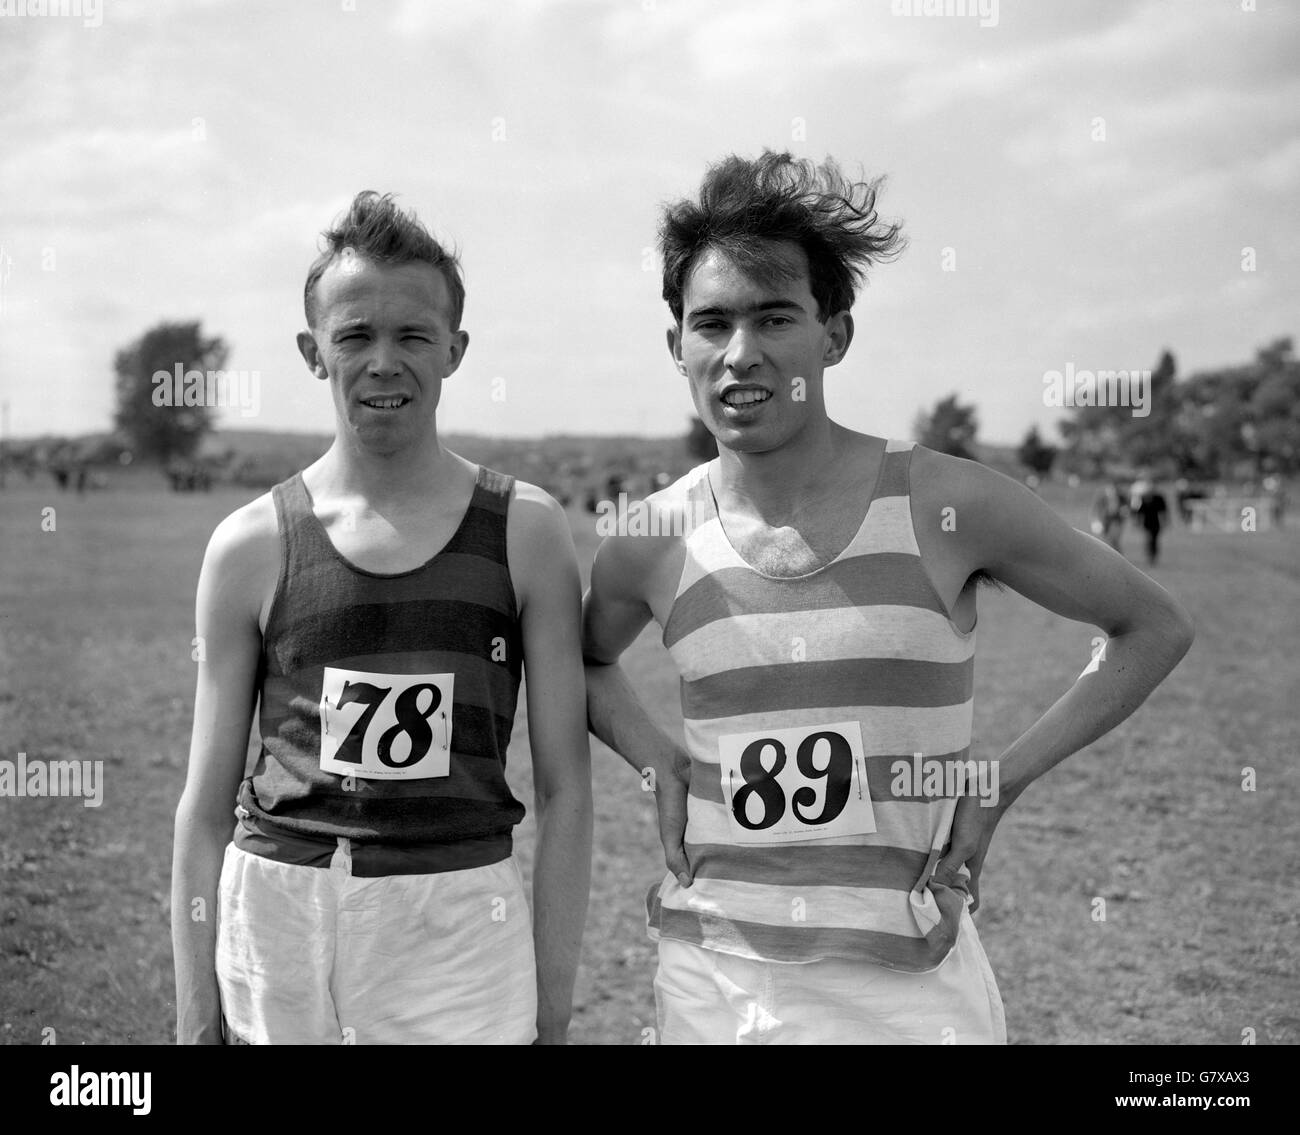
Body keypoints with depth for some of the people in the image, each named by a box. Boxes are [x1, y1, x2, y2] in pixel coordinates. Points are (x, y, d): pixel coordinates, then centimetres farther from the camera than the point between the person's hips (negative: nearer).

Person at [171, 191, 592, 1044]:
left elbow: (566, 789, 0)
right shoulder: (250, 548, 1)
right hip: (277, 914, 1)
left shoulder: (528, 534, -1)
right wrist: (198, 1018, 4)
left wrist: (555, 1011, -2)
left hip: (460, 929, -1)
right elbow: (207, 805, 5)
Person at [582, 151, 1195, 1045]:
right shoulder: (651, 544, -3)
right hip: (712, 977, 2)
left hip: (910, 979, -2)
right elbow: (588, 659, 20)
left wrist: (1005, 777, -3)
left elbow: (1156, 629, 3)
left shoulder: (950, 506, -9)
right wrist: (658, 760, 2)